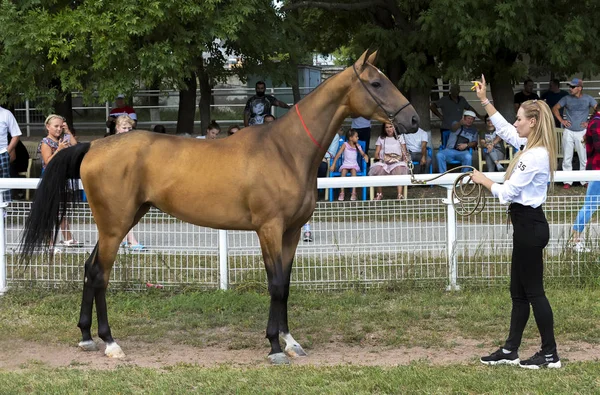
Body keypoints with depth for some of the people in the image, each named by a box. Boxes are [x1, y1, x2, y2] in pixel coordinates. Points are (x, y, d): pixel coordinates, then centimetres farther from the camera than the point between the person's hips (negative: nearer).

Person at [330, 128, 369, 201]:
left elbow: (363, 154, 5)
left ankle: (354, 193, -35)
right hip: (345, 164, -1)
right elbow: (338, 154, -8)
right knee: (343, 171, -33)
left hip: (354, 165, 1)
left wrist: (365, 156, -21)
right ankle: (342, 193, -32)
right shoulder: (345, 145, -3)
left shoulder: (357, 146, 6)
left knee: (353, 171, -32)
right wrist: (333, 165, -16)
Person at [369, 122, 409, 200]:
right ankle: (379, 193, -22)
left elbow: (404, 152, 11)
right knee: (378, 168, -35)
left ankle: (400, 194, -44)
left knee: (399, 167, -38)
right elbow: (376, 153, 13)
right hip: (384, 162, 1)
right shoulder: (381, 138, 20)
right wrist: (379, 157, -9)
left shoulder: (400, 137, 18)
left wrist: (405, 160, -9)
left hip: (397, 162, -1)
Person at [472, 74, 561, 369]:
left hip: (529, 226, -10)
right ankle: (510, 350, 20)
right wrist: (484, 101, 24)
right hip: (526, 225, 10)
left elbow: (507, 191, -18)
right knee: (519, 292, 13)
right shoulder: (531, 147, 8)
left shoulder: (535, 155, -21)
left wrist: (483, 180, -2)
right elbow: (504, 129, 25)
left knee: (534, 291, -3)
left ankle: (550, 354, 4)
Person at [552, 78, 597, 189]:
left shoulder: (588, 99, -1)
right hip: (568, 132, 1)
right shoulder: (567, 98, 2)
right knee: (567, 158, 2)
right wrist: (561, 120, 1)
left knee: (584, 158, 1)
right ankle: (567, 181, 9)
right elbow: (555, 108, 10)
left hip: (582, 132, -1)